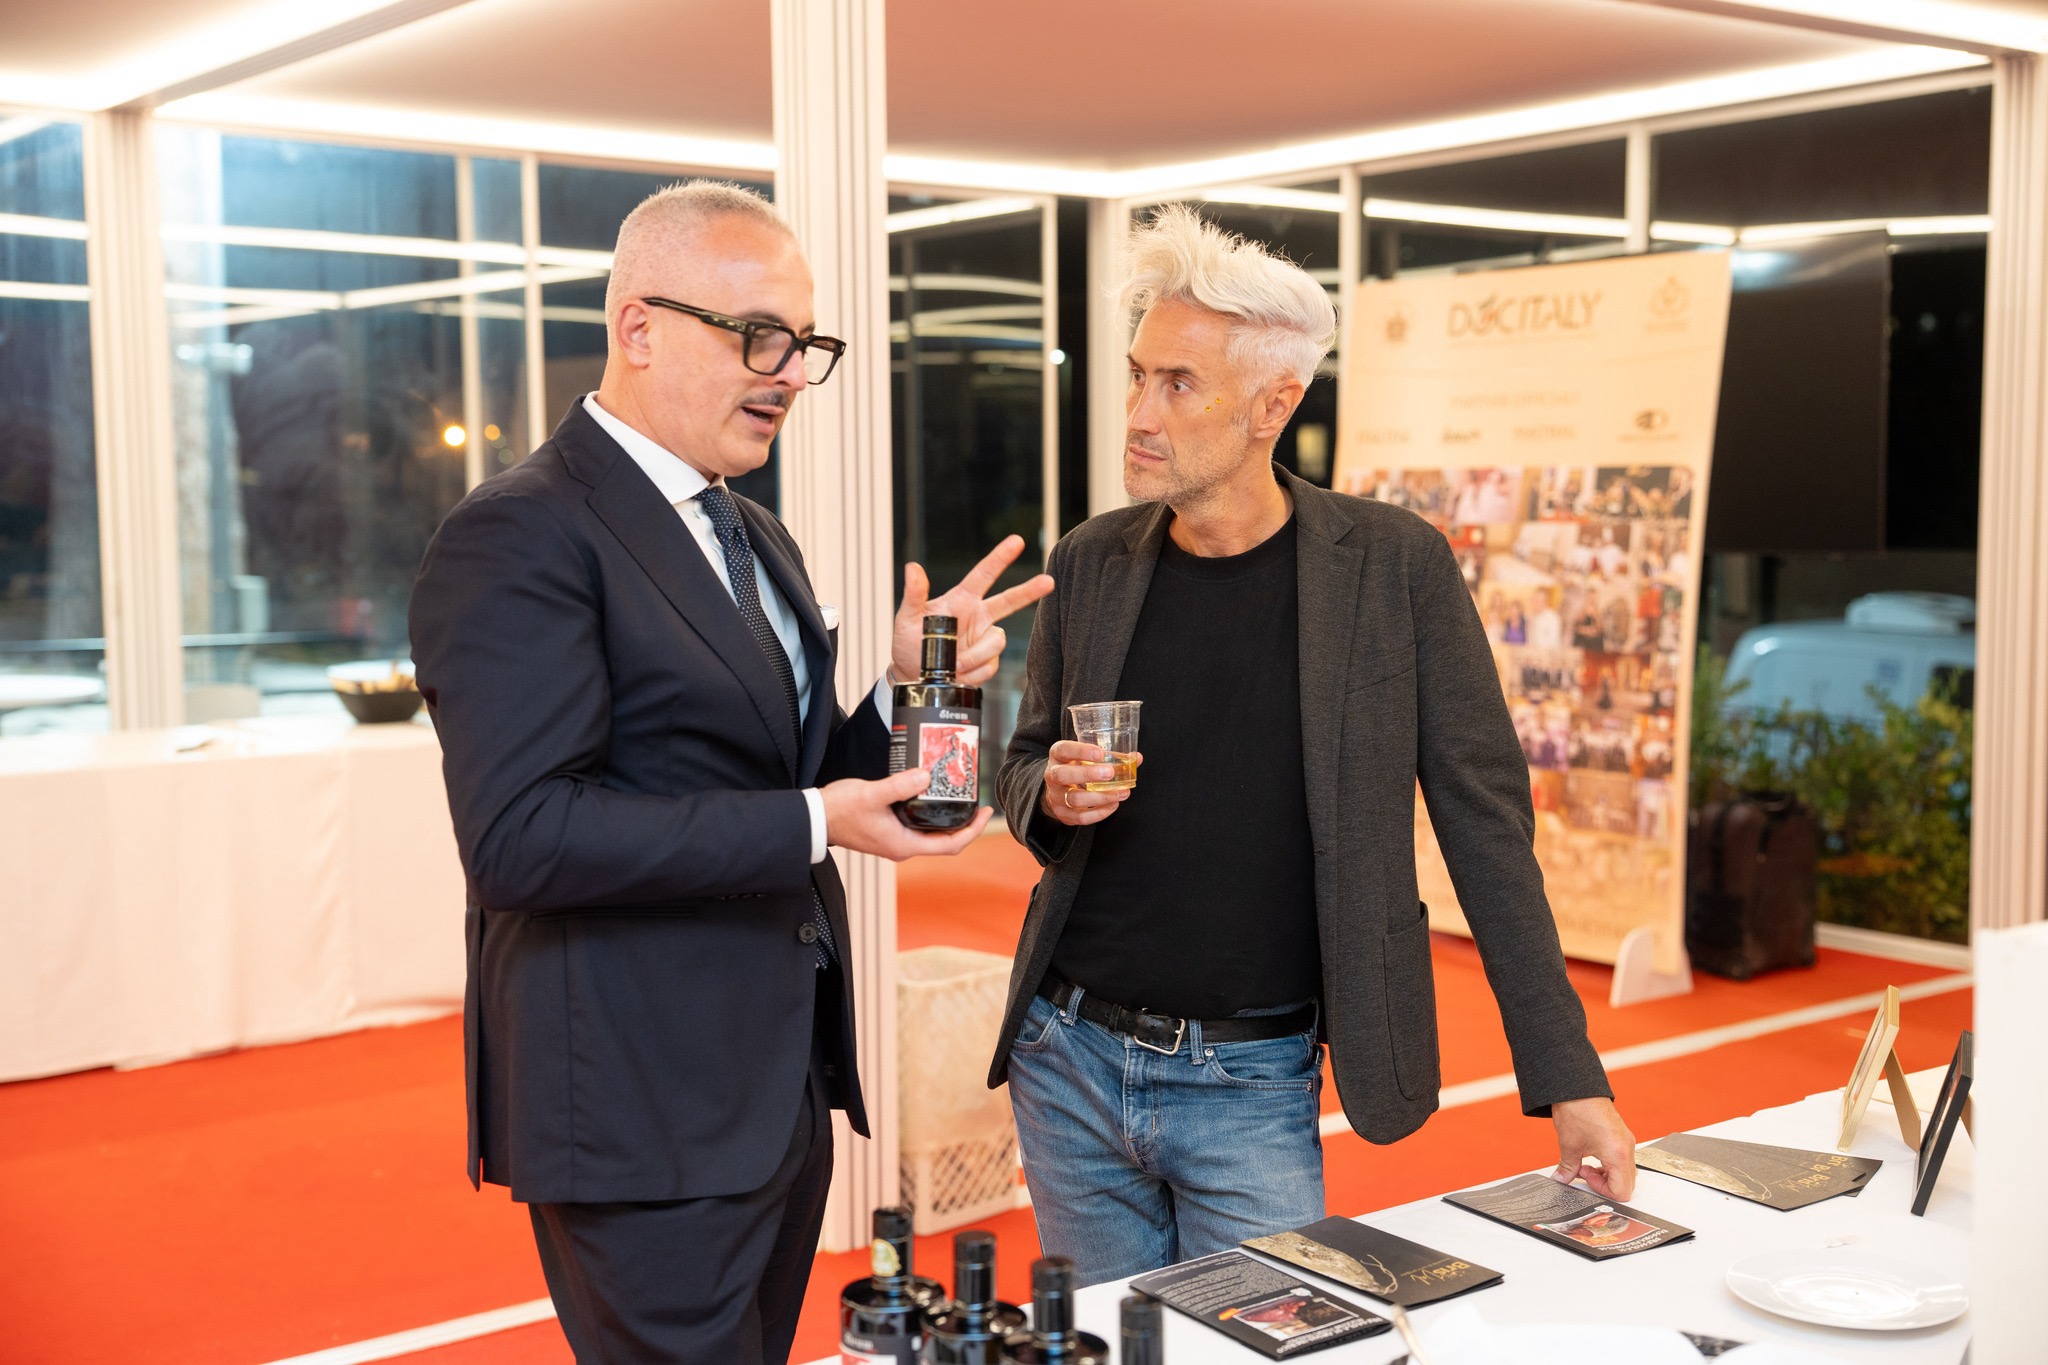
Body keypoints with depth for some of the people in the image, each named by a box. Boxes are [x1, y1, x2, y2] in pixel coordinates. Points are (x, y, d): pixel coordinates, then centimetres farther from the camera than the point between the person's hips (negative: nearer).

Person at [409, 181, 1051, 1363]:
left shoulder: (757, 540, 15)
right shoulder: (523, 535, -14)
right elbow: (520, 836, -24)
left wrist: (905, 684, -2)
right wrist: (812, 825, -23)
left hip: (783, 1085, 9)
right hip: (645, 1113, -9)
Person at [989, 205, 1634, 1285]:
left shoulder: (1394, 565, -8)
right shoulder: (1093, 562, 1)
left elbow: (1486, 821, -6)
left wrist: (1568, 1080, -7)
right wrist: (1051, 796, -11)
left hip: (1254, 1085, -3)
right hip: (1068, 1057, 4)